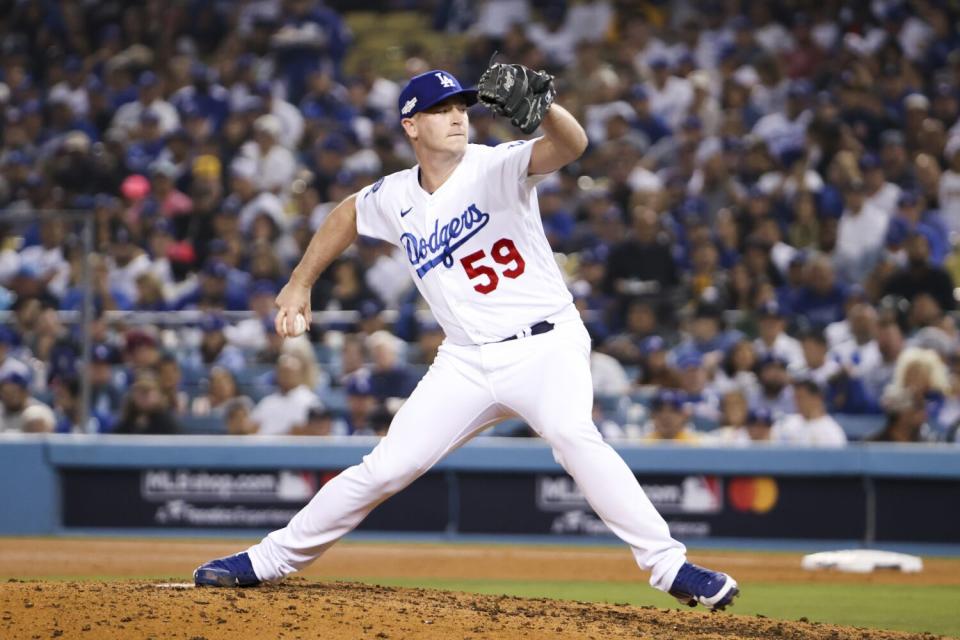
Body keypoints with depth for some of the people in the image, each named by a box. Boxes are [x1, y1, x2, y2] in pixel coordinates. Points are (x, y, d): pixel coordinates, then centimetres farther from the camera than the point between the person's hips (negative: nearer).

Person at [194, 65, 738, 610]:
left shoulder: (497, 168, -10)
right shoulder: (393, 199, 5)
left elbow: (570, 146, -30)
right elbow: (347, 215, 28)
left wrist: (543, 106, -50)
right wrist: (300, 284, 26)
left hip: (546, 345, -4)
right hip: (467, 361, 4)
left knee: (572, 433, -33)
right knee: (386, 468, 1)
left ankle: (669, 566, -33)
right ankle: (270, 560, 18)